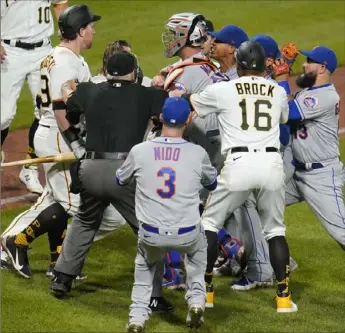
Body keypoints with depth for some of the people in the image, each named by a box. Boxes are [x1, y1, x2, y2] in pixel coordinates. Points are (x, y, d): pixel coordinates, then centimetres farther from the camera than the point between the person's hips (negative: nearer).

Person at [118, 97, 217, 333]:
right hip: (187, 236, 0)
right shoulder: (198, 153, -5)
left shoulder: (139, 151, -4)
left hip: (151, 236, 0)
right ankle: (196, 298, 19)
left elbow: (120, 180, 18)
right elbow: (213, 183, 18)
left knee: (145, 262, 33)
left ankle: (138, 314, 19)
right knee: (198, 247, 35)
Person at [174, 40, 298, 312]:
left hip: (238, 163, -2)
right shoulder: (278, 92, 13)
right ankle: (284, 297, 10)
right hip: (272, 162, 2)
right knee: (275, 229, 16)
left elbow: (188, 103, 19)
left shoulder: (222, 90, 4)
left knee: (209, 223, 16)